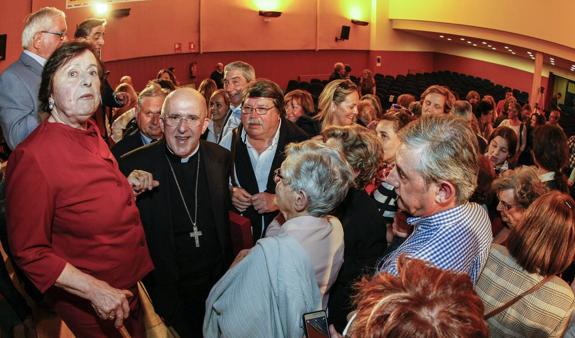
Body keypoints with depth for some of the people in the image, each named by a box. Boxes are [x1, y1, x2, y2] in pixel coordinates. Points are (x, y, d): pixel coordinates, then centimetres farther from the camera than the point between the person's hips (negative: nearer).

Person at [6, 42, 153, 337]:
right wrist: (94, 290, -25)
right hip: (89, 302, -7)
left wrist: (125, 186, 3)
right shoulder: (33, 156, -25)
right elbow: (29, 252, -22)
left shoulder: (90, 131, 1)